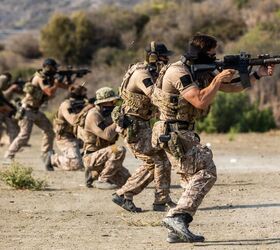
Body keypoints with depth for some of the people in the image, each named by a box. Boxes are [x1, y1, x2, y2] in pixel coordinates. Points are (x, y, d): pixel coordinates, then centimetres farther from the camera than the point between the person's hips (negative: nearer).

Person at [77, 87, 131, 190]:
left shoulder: (106, 114, 10)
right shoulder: (93, 115, -18)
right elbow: (107, 135, -30)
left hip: (103, 157, 9)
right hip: (92, 158, -9)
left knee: (125, 178, 3)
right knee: (119, 150, -30)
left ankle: (94, 176, 17)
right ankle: (103, 180, -18)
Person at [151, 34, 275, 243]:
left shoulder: (202, 72, 12)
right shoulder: (179, 72, -17)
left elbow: (232, 87, 17)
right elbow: (200, 101, -27)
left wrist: (258, 74, 5)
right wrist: (219, 79, -19)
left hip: (184, 133, 10)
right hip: (174, 134, -10)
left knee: (196, 179, 8)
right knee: (206, 171, -17)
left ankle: (177, 231, 7)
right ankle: (177, 217, -23)